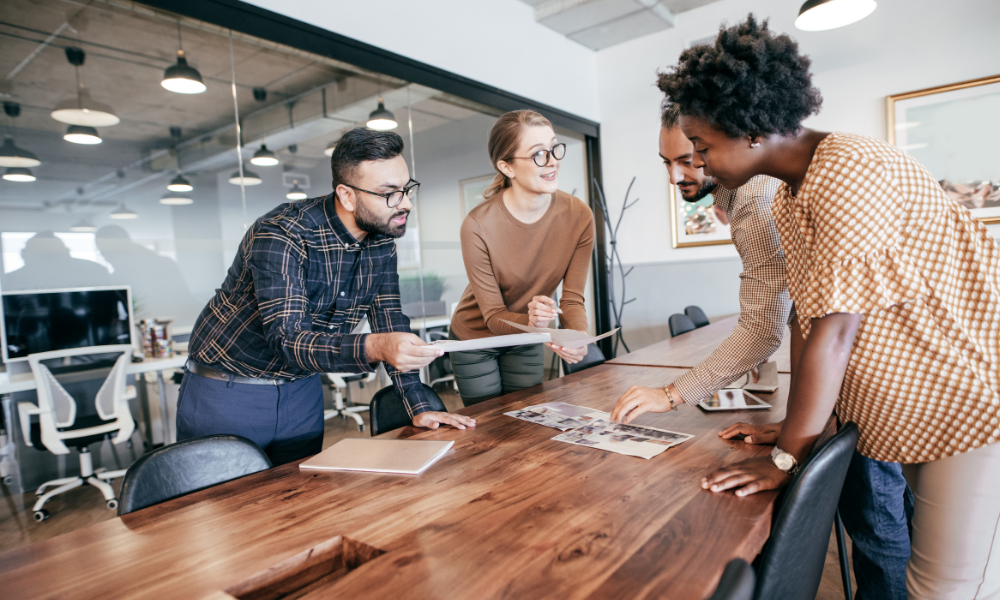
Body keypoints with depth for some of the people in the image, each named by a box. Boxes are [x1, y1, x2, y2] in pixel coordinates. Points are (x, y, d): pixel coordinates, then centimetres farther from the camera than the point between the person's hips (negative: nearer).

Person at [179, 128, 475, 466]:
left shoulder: (382, 241, -5)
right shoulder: (280, 236, -25)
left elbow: (391, 326, -3)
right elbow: (286, 339, -33)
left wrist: (419, 408, -10)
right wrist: (372, 348, -51)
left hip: (301, 390, 5)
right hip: (227, 393, -5)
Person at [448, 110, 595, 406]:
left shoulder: (579, 216, -19)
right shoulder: (478, 226, -28)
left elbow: (572, 299, -15)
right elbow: (492, 317, -23)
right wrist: (531, 321, -43)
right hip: (476, 339, -3)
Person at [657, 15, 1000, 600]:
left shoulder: (851, 172, -24)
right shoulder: (788, 199, 3)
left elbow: (835, 330, -27)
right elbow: (808, 320, 4)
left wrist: (787, 457, -20)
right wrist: (791, 426, 5)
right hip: (893, 408, 8)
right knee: (874, 538, 18)